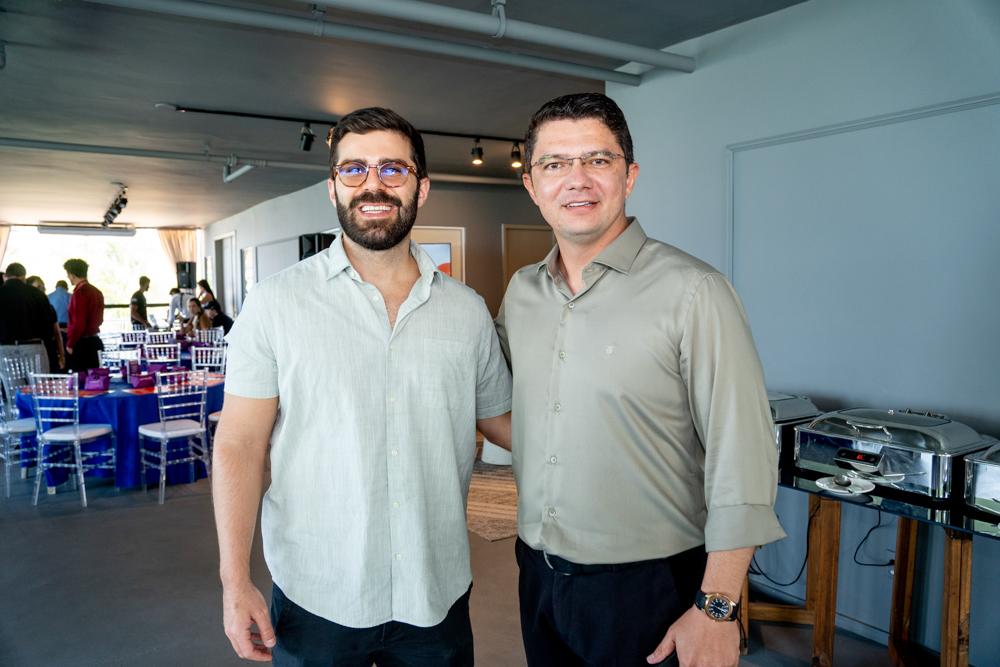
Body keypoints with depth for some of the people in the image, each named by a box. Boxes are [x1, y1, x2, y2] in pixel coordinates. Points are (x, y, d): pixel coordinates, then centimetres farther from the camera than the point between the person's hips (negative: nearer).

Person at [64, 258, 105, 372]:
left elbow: (79, 323, -18)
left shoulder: (79, 293, -14)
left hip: (82, 343, -9)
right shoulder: (96, 291, 13)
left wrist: (70, 345, -9)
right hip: (95, 341, 9)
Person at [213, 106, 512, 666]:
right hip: (315, 600, -2)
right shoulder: (277, 304, -7)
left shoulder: (468, 310, 0)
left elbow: (503, 420, 10)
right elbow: (240, 444, -6)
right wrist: (236, 582, -9)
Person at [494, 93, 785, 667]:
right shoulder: (520, 292, 3)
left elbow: (741, 459, -17)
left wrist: (716, 609, -17)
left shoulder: (691, 291, -16)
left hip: (647, 586, -5)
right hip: (538, 574, 6)